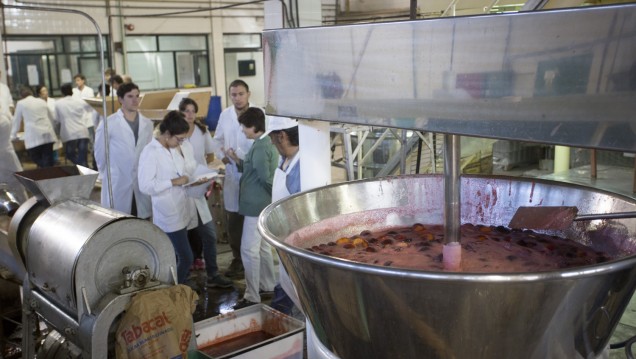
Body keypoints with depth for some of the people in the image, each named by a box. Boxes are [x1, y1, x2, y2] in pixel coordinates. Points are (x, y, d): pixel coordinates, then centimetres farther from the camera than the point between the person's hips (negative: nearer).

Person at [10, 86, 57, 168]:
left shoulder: (21, 103, 7)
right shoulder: (42, 101, 18)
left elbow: (16, 120, 15)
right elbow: (51, 118, 29)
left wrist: (13, 135, 29)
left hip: (33, 137, -4)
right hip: (47, 134, 4)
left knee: (36, 158, 7)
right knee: (48, 160, 2)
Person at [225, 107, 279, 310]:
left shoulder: (259, 148, -22)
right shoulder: (266, 143, 11)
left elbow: (265, 178, -23)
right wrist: (237, 161, 6)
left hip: (256, 205, -11)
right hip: (262, 204, 11)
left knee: (249, 250, -6)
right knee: (262, 246, 20)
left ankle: (252, 297, -2)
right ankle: (268, 285, 33)